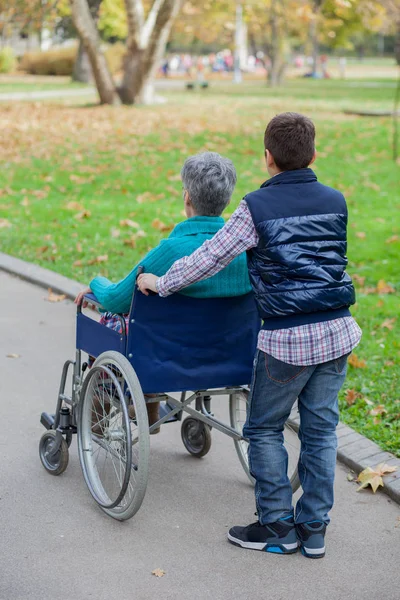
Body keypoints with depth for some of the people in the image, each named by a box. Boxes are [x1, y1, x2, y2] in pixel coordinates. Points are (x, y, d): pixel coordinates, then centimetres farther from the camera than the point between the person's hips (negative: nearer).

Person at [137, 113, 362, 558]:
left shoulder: (257, 208, -9)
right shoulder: (336, 202, 7)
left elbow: (209, 258, -6)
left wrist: (159, 284, 8)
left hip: (287, 340, -5)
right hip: (338, 333, 5)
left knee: (264, 429, 12)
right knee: (320, 429, 13)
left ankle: (278, 527, 16)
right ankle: (313, 530, 19)